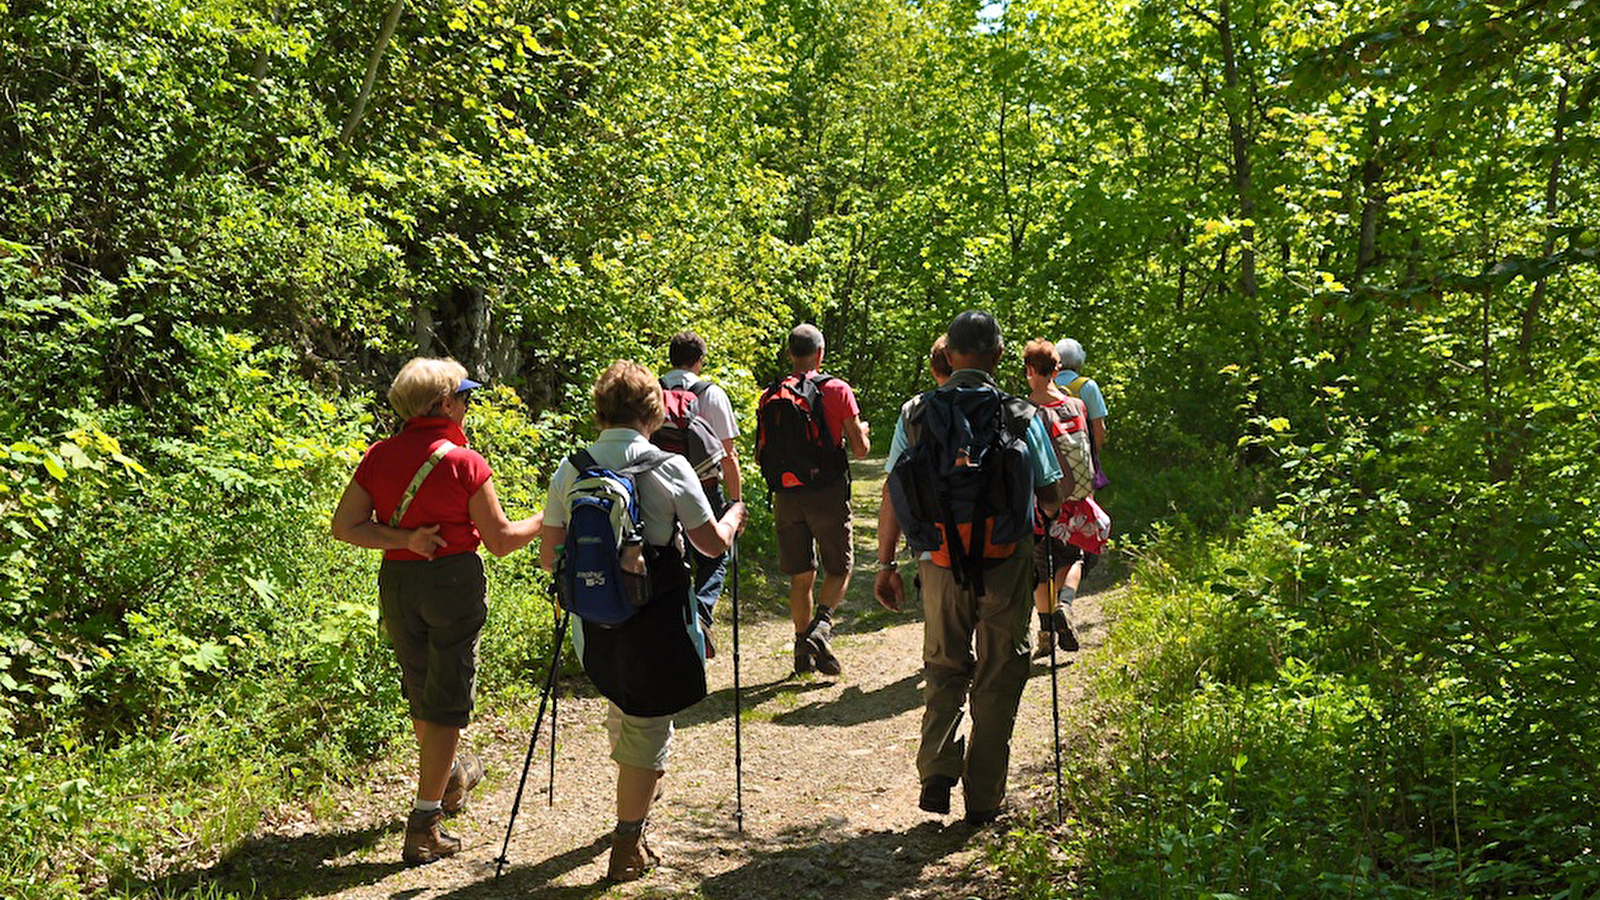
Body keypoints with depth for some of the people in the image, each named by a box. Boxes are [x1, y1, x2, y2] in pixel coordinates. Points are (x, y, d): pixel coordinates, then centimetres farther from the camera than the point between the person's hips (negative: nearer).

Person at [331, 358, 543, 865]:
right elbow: (500, 540, -8)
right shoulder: (464, 462, -13)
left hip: (397, 580, 5)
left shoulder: (379, 456, 0)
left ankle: (449, 776, 46)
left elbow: (345, 526, -2)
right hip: (453, 580, -5)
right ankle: (423, 827, 5)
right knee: (445, 702, 4)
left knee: (419, 690, 23)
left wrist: (403, 539, -6)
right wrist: (546, 519, 7)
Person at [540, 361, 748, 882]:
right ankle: (628, 847, 13)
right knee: (648, 729, 8)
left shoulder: (569, 471, -1)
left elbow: (550, 558, 3)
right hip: (656, 625, -4)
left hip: (596, 624, 5)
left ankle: (631, 814, 45)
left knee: (623, 714, 26)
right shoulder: (668, 466, -10)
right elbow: (713, 543, -3)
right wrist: (732, 517, 18)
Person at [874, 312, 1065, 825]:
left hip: (940, 562, 2)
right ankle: (984, 798, 17)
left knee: (944, 669, 20)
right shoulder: (1021, 417, -5)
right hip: (1006, 562, -1)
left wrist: (885, 564, 8)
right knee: (997, 678, 12)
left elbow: (893, 498, 0)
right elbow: (1051, 500, 1)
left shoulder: (915, 415, 0)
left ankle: (937, 772, 5)